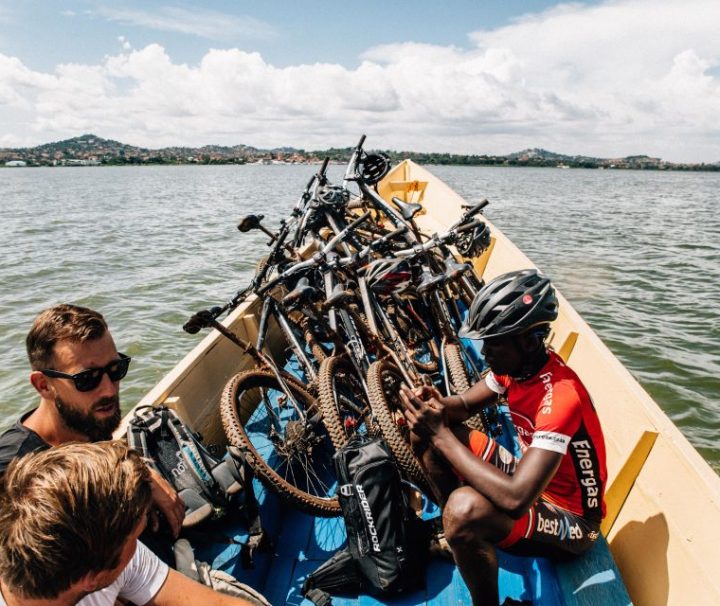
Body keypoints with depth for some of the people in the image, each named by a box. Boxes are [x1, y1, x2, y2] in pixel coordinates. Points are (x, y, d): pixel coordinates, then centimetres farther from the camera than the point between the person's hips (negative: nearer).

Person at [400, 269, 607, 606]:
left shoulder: (561, 396, -34)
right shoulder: (515, 363, -9)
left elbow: (516, 498, -41)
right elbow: (465, 404, 3)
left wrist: (441, 435, -37)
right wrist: (438, 407, -22)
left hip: (569, 518, -7)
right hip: (530, 480, 8)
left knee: (464, 508, -38)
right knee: (425, 432, -4)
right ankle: (455, 534, 13)